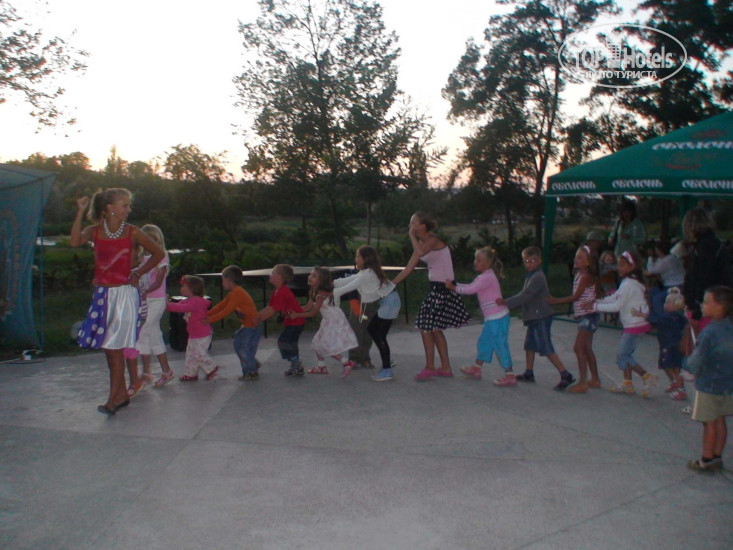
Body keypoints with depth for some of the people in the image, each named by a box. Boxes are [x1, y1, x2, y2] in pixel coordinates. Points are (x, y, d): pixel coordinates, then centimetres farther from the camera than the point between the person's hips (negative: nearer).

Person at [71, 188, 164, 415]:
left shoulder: (132, 232, -4)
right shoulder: (95, 231, 1)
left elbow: (159, 253, 5)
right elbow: (75, 242, -20)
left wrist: (138, 274, 2)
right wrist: (80, 212, -20)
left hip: (124, 294, -4)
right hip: (102, 294, 4)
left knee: (114, 347, -7)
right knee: (108, 347, 9)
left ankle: (113, 399, -1)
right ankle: (122, 393, 21)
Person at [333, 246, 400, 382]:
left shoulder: (368, 274, -21)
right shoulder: (365, 272, 9)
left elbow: (350, 286, -19)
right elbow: (349, 280, 9)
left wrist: (333, 292, -12)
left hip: (389, 301, -11)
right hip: (384, 302, 11)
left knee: (380, 336, -9)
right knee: (371, 329, 15)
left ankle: (387, 370, -4)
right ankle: (387, 360, 25)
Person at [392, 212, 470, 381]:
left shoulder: (434, 240, -15)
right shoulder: (421, 243, 10)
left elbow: (421, 251, -37)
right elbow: (409, 268, 12)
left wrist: (412, 235, -20)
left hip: (443, 288, -9)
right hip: (436, 287, 9)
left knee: (426, 327, -3)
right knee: (435, 329, 14)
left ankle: (429, 368, 10)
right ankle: (446, 368, 24)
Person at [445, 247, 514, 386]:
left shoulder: (486, 277, -17)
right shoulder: (485, 276, 15)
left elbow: (471, 289, -21)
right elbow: (471, 287, 17)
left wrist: (453, 287, -13)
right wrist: (454, 284, 9)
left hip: (497, 318, -10)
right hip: (493, 318, 10)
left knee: (500, 345, -5)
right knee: (484, 342, 19)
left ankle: (510, 376, 0)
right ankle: (476, 369, 31)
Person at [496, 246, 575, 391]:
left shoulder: (538, 277, -19)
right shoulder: (531, 276, 14)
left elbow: (525, 296, -25)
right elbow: (524, 295, 19)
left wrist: (505, 302, -23)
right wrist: (507, 303, 10)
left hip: (541, 317, -10)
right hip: (535, 317, 10)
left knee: (546, 348, -10)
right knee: (530, 345, 18)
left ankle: (566, 376, -7)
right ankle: (529, 373, 29)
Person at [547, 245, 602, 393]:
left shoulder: (586, 276, -15)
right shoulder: (579, 274, 11)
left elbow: (576, 297, -17)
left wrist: (555, 301, -13)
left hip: (588, 316, -10)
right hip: (583, 316, 10)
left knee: (578, 348, -11)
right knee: (586, 348, 15)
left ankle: (582, 382, -7)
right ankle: (595, 379, 26)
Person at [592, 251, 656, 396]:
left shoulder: (628, 284, -17)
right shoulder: (632, 282, 13)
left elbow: (617, 306, -18)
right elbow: (614, 297, 15)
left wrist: (596, 306, -11)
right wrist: (598, 301, 5)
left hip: (635, 325, -10)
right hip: (632, 324, 10)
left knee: (622, 355, -4)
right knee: (625, 354, 13)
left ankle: (647, 377, 0)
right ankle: (627, 384, 18)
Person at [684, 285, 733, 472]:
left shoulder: (710, 332, -24)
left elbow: (695, 364, -19)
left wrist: (690, 360, 0)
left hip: (708, 385, -7)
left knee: (709, 423, 5)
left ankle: (706, 460, 17)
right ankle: (717, 457, 27)